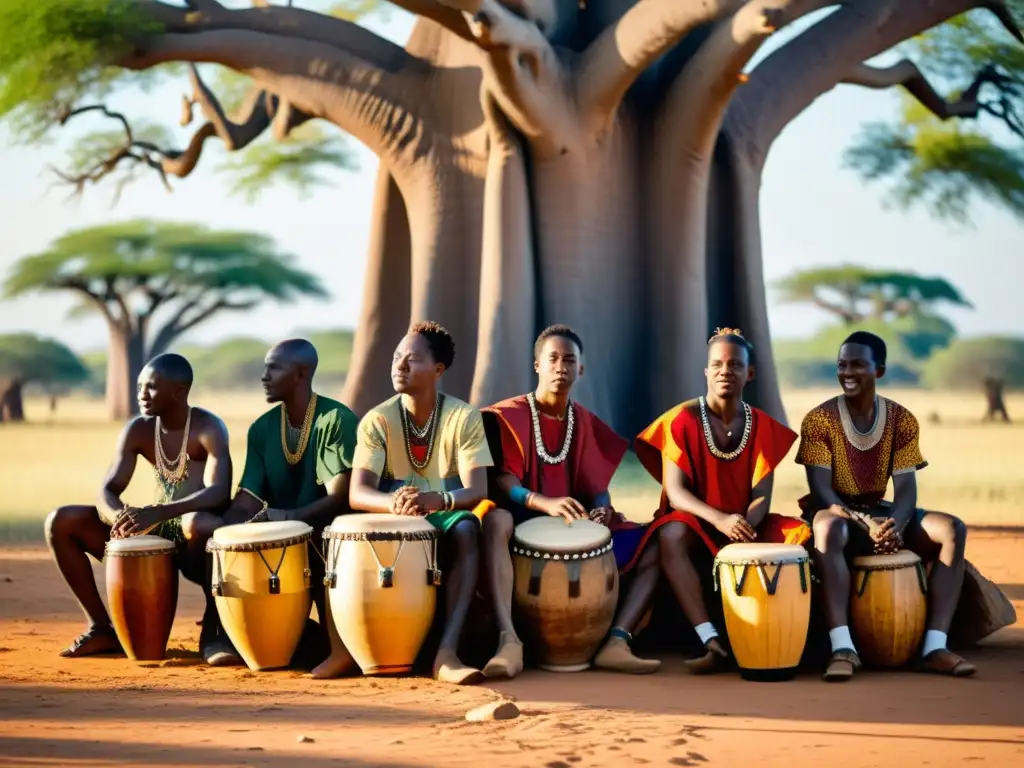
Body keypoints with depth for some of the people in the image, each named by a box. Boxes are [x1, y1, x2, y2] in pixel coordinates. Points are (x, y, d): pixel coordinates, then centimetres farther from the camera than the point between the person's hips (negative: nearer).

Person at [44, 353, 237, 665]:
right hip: (157, 536, 6)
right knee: (61, 522, -7)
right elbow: (107, 492, -6)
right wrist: (120, 516, -32)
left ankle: (214, 631, -25)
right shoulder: (138, 431, 0)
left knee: (198, 523, -44)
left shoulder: (208, 428, -16)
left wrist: (158, 512, -46)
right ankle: (101, 628, 0)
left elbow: (218, 493, -31)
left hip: (200, 540, -6)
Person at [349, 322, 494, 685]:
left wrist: (437, 499, -40)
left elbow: (476, 491, -17)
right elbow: (357, 494, -15)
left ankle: (447, 652, -46)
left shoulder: (464, 418, -6)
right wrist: (393, 502, -39)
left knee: (467, 529, -36)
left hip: (444, 519, -1)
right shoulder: (377, 420, -4)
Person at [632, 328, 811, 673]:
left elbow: (762, 495, -4)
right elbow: (675, 491, -15)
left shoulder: (763, 426, 2)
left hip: (745, 524, 3)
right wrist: (719, 519, -33)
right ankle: (712, 642, -44)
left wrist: (746, 524, -28)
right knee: (671, 536, -38)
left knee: (800, 535, -24)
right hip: (695, 521, -3)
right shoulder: (683, 420, -8)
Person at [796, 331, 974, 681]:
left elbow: (906, 486, -6)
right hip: (837, 511, -4)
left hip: (881, 511, 4)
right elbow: (821, 489, -16)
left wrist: (895, 525, -29)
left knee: (952, 530, -21)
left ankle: (935, 646, -27)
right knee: (827, 528, -42)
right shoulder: (819, 419, -10)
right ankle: (843, 646, -46)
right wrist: (866, 525, -32)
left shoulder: (902, 420, -1)